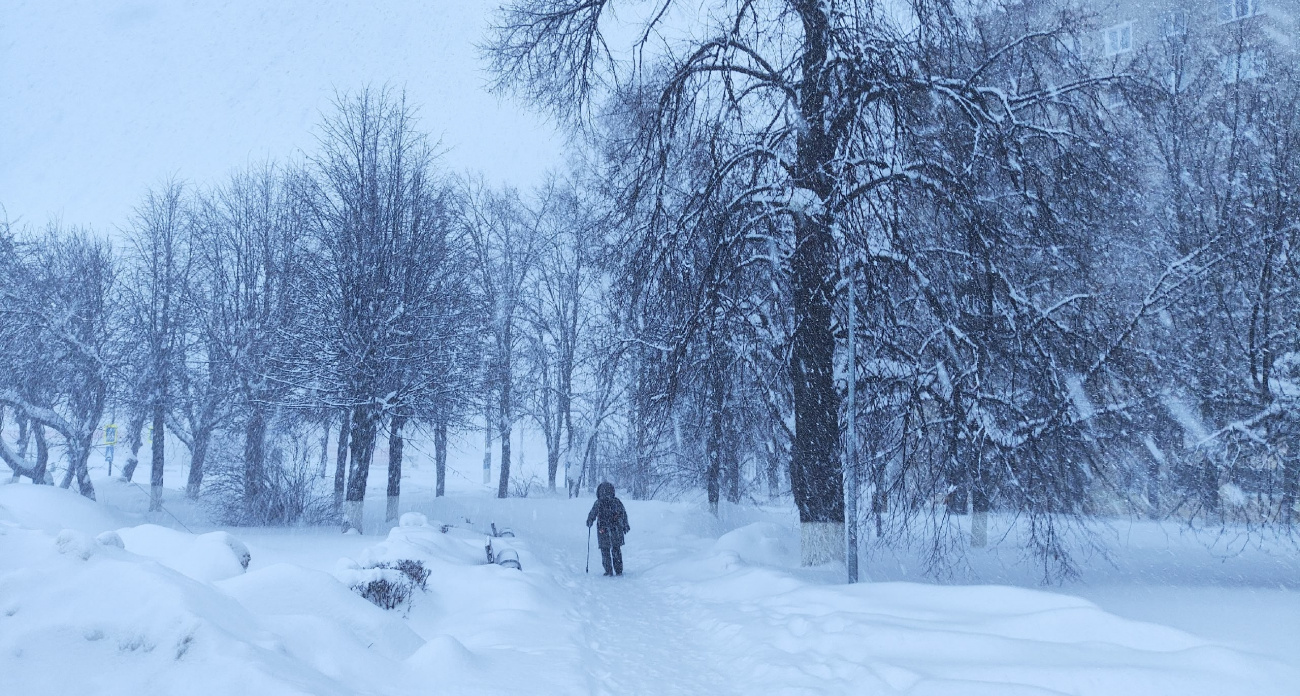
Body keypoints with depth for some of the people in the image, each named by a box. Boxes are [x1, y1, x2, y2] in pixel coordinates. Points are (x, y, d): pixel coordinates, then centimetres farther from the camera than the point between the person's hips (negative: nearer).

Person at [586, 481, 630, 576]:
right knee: (616, 550, 16)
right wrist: (625, 525, 20)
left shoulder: (598, 503, -12)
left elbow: (592, 515, -2)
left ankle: (609, 571, 7)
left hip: (603, 532, -2)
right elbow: (624, 514, 6)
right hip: (616, 531, 2)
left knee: (605, 551, 11)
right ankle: (619, 571, 17)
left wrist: (589, 523, 19)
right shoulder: (617, 502, -4)